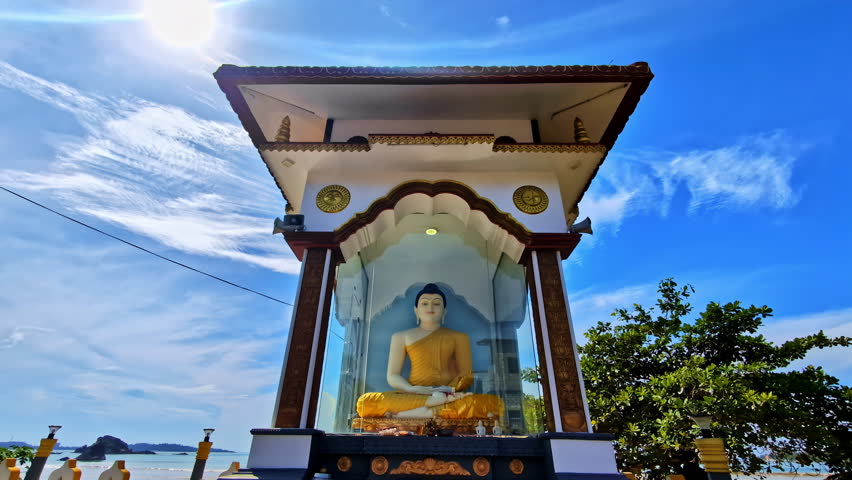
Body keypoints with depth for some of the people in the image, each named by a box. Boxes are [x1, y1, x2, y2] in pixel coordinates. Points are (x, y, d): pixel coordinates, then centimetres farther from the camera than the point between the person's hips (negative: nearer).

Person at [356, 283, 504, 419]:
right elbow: (393, 376, 11)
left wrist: (449, 390, -14)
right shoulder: (401, 337, 18)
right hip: (412, 396, 0)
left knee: (493, 403, -31)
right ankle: (439, 402, -28)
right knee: (365, 401, -31)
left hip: (449, 396, 0)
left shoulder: (459, 337, 17)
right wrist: (411, 389, -12)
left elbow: (466, 375, 9)